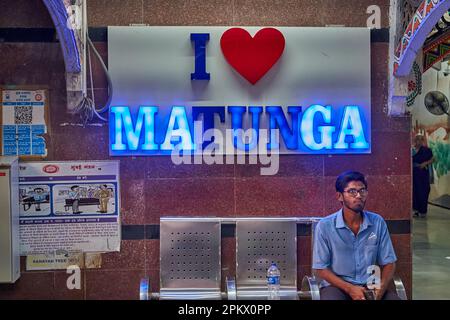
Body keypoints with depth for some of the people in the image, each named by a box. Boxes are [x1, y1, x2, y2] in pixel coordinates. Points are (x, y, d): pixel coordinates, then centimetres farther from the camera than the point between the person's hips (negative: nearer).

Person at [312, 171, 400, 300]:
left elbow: (388, 262, 6)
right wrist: (350, 288, -17)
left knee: (394, 298, -24)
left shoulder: (378, 222, 2)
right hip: (337, 286, -3)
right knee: (331, 296, -35)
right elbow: (321, 268, -5)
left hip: (370, 287, 3)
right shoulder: (325, 226, -7)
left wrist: (381, 288, -13)